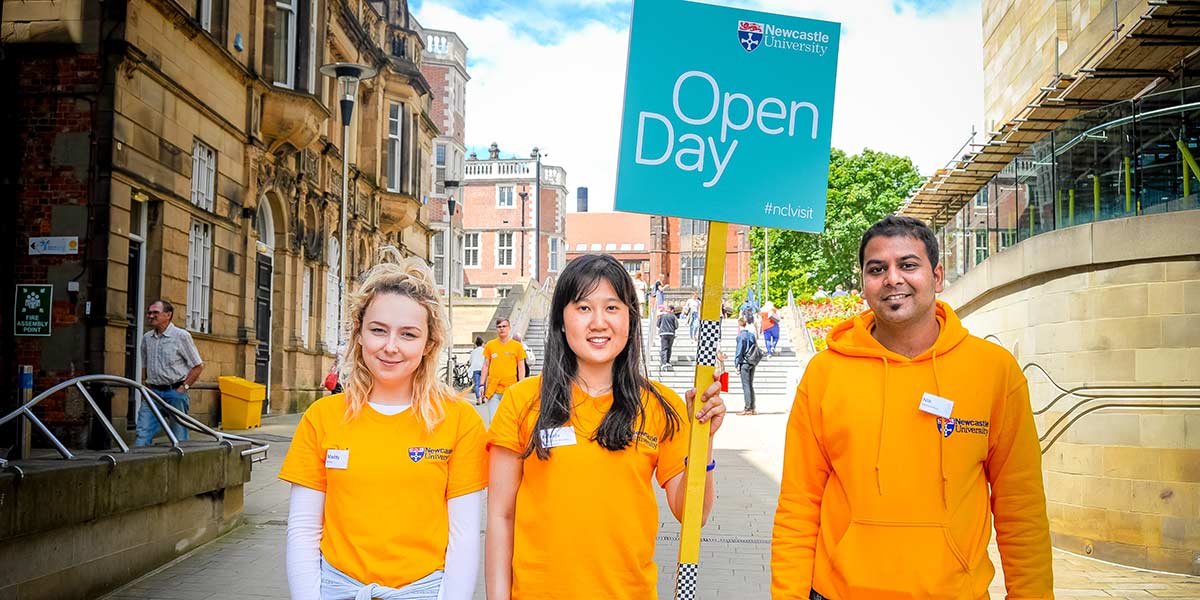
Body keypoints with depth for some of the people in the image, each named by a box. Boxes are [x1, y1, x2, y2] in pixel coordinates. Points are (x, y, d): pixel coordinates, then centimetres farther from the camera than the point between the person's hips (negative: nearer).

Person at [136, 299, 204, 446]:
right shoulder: (147, 338, 11)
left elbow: (198, 366, -2)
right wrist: (147, 387, 10)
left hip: (175, 392, -4)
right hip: (153, 392, 4)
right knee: (142, 435, -6)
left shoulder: (181, 336, -4)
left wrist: (184, 387, -8)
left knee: (179, 438, 2)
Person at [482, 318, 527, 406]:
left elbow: (521, 368, 6)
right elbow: (486, 366, 13)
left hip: (510, 389, -1)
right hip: (493, 389, 1)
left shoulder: (517, 346, 4)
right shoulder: (490, 345, 7)